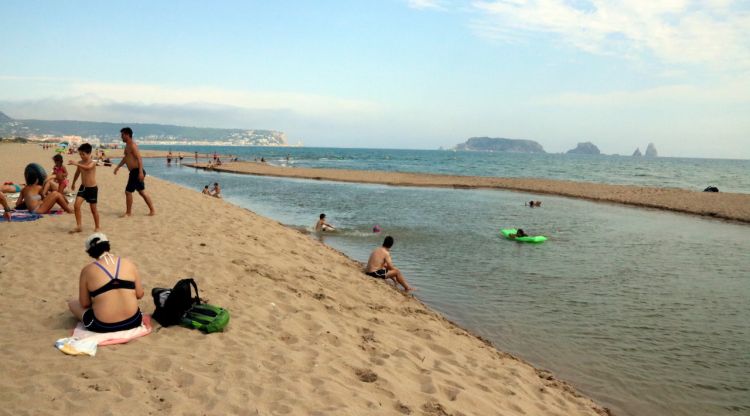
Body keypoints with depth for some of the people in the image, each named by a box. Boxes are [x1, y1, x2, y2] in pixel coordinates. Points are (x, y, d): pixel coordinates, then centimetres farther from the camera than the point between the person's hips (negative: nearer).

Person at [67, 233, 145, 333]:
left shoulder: (87, 270, -5)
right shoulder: (129, 264, 0)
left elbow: (84, 304, 2)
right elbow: (139, 294, 4)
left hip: (103, 326, -3)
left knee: (72, 303, 22)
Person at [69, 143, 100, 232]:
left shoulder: (92, 163, -14)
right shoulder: (80, 163, 3)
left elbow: (87, 168, -38)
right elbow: (77, 173, 21)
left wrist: (76, 164, -50)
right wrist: (73, 183, 33)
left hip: (92, 188, -5)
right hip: (83, 187, 5)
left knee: (93, 209, 6)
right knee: (76, 205, -11)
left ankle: (97, 227, 21)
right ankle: (78, 226, -5)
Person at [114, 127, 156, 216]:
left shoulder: (132, 145, -14)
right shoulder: (127, 145, 17)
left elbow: (139, 158, -23)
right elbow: (125, 158, 31)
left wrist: (140, 172, -30)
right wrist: (118, 167, 29)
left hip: (136, 172, -10)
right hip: (134, 172, 10)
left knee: (128, 191, -4)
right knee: (142, 192, 13)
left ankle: (128, 212, 6)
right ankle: (152, 210, 16)